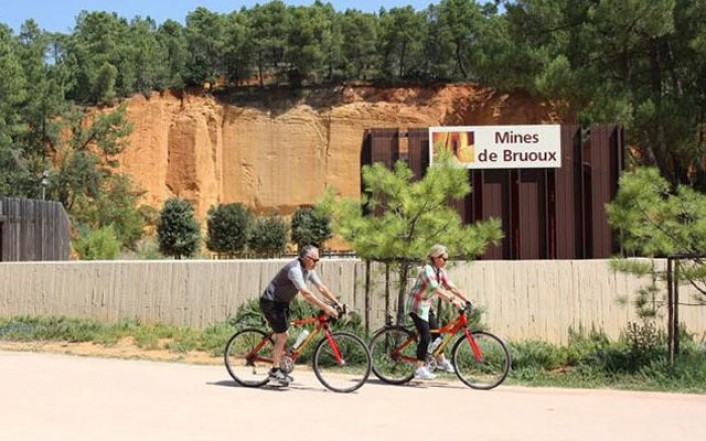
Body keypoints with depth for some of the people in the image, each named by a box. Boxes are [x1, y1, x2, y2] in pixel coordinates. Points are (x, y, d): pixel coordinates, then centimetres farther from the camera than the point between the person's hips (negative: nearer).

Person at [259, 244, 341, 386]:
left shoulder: (308, 269, 2)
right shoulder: (294, 269, -27)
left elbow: (321, 287, 5)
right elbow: (306, 294, -33)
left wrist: (336, 303, -3)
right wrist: (325, 308, -33)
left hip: (282, 303, 9)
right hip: (271, 303, -9)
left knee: (282, 335, 11)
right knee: (282, 336, -11)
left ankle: (278, 369, 20)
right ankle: (274, 372, -3)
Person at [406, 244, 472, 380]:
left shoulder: (441, 272, 4)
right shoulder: (427, 270, -23)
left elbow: (451, 287, 1)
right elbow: (436, 288, -35)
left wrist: (465, 299, -8)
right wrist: (451, 300, -44)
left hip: (426, 305, 9)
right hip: (417, 304, -9)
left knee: (436, 332, 11)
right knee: (425, 337, -13)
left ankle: (441, 361, 26)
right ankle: (420, 369, -7)